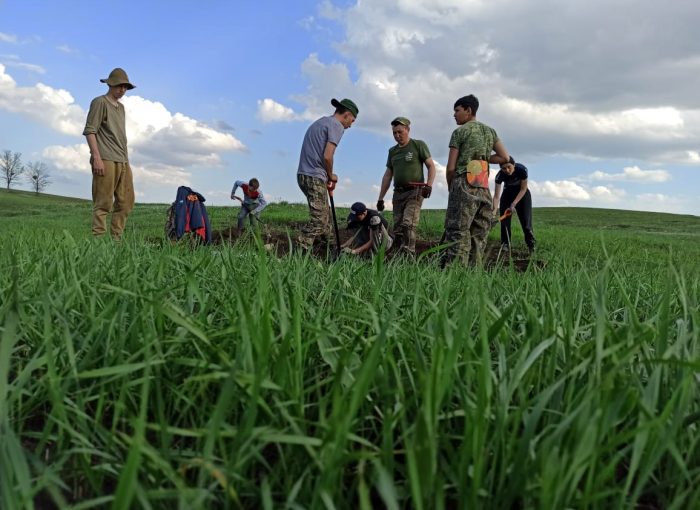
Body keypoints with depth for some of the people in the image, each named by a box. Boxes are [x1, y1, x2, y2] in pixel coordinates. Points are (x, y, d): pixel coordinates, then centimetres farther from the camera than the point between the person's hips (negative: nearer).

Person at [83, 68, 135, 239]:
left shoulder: (121, 107, 23)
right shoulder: (100, 102, 0)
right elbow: (90, 131, -7)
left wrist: (126, 160, 17)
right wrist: (96, 158, -16)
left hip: (123, 162, 8)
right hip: (106, 160, -8)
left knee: (126, 202, 6)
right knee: (103, 203, -9)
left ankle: (116, 238, 10)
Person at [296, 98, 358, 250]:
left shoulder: (319, 122, 22)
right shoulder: (337, 126, -7)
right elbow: (327, 156, -18)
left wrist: (328, 177, 12)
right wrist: (331, 175, 0)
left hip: (303, 175, 10)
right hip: (315, 178, -9)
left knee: (325, 216, 15)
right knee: (318, 220, -9)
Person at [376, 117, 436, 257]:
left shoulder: (418, 145, 4)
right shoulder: (392, 151, 19)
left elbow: (431, 166, 1)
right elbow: (387, 175, 20)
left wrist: (429, 185, -17)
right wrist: (380, 198, 15)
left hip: (415, 192, -6)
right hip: (398, 193, 6)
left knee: (408, 224, -22)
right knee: (397, 229, 1)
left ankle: (409, 257, -24)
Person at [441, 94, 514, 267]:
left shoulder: (460, 131, 2)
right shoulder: (490, 131, 19)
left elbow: (451, 167, -1)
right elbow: (505, 158, 15)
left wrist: (450, 188, 13)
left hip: (464, 186, -6)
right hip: (484, 190, 6)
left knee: (457, 235, -11)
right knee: (478, 238, 6)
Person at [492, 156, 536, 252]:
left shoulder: (522, 170, -33)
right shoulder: (500, 175, -30)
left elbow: (523, 189, -24)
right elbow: (496, 196, -30)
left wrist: (513, 204, -31)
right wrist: (494, 211, -44)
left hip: (522, 193, -1)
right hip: (508, 193, 2)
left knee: (525, 219, -9)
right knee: (504, 218, -7)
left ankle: (531, 244, -2)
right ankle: (505, 244, 1)